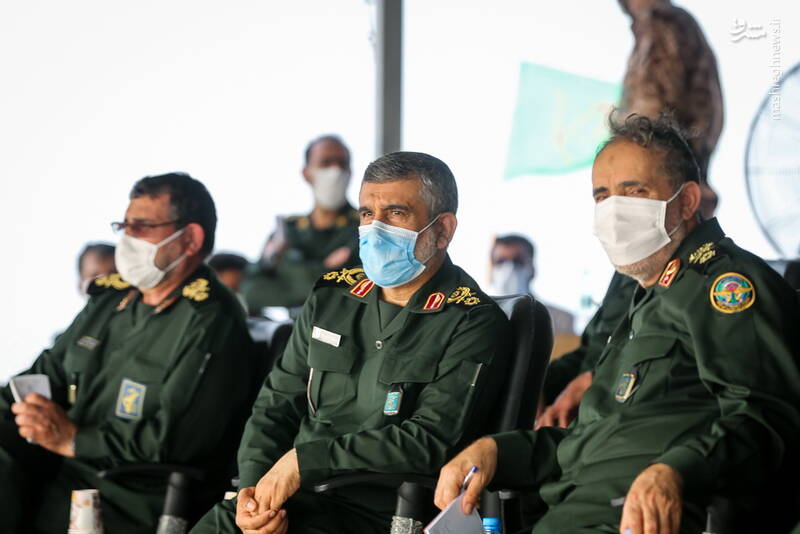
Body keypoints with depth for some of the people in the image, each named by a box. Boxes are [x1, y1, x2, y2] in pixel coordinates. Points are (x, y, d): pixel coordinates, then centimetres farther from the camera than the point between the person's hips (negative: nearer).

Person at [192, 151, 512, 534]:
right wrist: (253, 484, -3)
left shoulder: (472, 325, -4)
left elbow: (430, 441, -14)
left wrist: (304, 460, -14)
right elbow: (276, 405, 16)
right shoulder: (330, 297, 16)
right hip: (297, 500, 6)